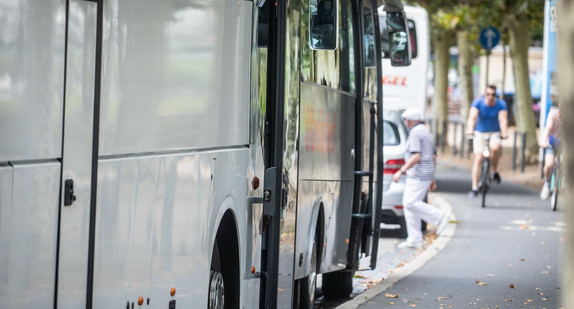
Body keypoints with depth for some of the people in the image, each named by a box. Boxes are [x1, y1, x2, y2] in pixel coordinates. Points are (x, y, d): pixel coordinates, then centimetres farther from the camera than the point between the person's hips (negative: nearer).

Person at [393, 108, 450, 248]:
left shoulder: (415, 133, -12)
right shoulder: (427, 133, 19)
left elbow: (416, 157, -21)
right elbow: (434, 158, 21)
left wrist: (401, 171, -17)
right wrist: (432, 179, 24)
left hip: (418, 175, -10)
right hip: (427, 174, 10)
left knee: (410, 203, -14)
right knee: (409, 205, 7)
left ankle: (439, 216, -12)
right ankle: (414, 239, 4)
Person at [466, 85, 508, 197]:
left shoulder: (501, 104, -11)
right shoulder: (478, 102, -13)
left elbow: (503, 119, -23)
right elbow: (472, 117, -27)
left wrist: (504, 132, -42)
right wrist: (470, 129, -46)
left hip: (495, 133, 0)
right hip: (480, 133, 0)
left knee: (495, 147, -32)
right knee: (478, 158, -11)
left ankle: (495, 171, -7)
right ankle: (474, 188, -7)